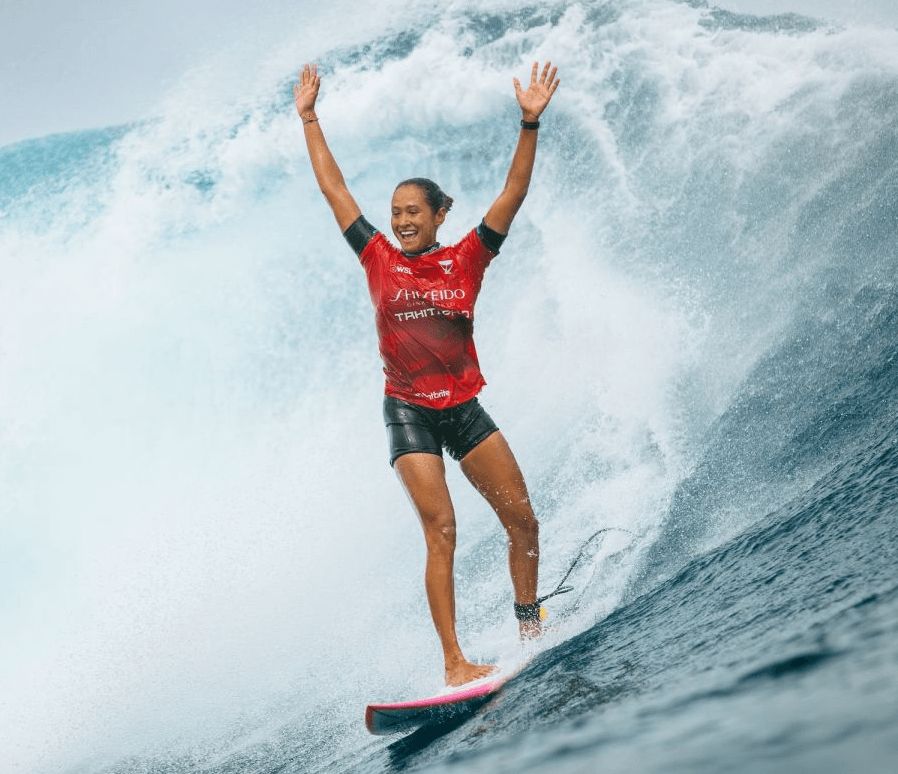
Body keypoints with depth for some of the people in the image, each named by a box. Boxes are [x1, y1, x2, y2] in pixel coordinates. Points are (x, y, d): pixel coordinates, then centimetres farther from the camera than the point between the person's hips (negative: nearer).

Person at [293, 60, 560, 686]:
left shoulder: (467, 259, 2)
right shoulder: (380, 260, 1)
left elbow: (514, 192, -4)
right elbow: (334, 188, 6)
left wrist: (531, 123, -12)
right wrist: (309, 117, 8)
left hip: (464, 408, 2)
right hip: (409, 412, -2)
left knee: (523, 521, 2)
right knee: (442, 534, -11)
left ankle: (531, 625, 25)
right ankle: (454, 663, -9)